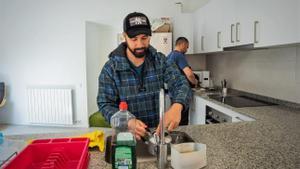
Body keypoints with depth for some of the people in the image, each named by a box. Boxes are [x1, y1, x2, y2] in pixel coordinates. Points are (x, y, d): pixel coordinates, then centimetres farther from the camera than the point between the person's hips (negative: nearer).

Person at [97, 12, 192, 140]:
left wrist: (176, 106, -33)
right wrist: (128, 122, -26)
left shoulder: (160, 60, -1)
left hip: (159, 130, 1)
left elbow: (181, 84, -10)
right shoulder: (111, 68, -6)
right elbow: (105, 104, -7)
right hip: (127, 132, -1)